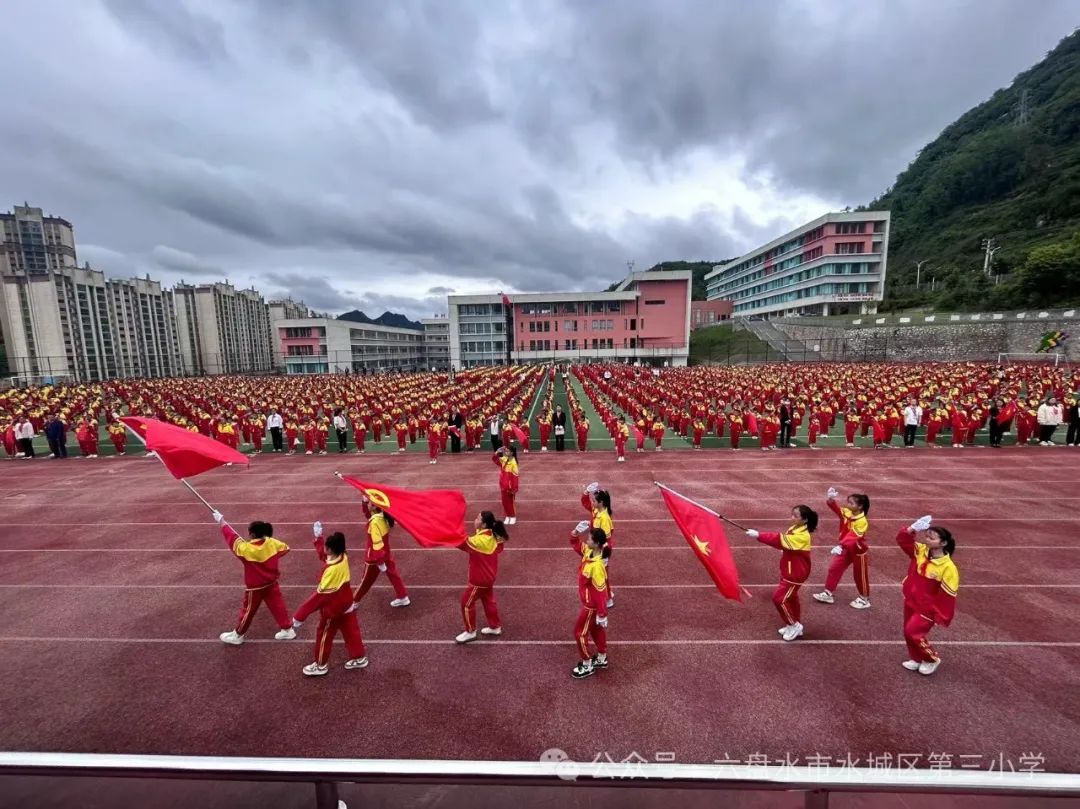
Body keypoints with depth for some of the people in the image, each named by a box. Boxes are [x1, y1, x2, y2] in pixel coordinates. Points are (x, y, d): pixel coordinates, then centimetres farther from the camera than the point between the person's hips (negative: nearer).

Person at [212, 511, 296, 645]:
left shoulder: (246, 549, -26)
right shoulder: (272, 543, -15)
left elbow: (232, 538, -15)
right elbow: (285, 548, 1)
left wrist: (221, 521, -5)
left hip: (255, 587, -5)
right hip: (271, 583, 5)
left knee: (248, 611, 15)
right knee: (277, 605, 14)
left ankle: (237, 635, 36)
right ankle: (288, 630, 23)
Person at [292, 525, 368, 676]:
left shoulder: (332, 570, -34)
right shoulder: (342, 557, -10)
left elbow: (320, 595, -31)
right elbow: (323, 555, 13)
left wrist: (300, 616, -26)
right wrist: (318, 537, 12)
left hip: (333, 607, -8)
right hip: (346, 603, 8)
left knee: (324, 635, 15)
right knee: (351, 630, 19)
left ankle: (321, 665, 34)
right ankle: (359, 657, 31)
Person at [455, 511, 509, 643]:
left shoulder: (480, 540, -32)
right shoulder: (492, 537, -7)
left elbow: (461, 542, -24)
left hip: (480, 579, -9)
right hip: (488, 576, 9)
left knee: (467, 603, 9)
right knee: (488, 600, 23)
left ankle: (470, 632, 26)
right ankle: (495, 627, 38)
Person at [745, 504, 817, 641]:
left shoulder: (802, 536, -29)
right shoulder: (794, 529, 0)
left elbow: (780, 540, -37)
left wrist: (758, 535, -38)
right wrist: (785, 550, -13)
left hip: (795, 573, -9)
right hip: (789, 571, 9)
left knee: (779, 598, -4)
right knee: (791, 598, 20)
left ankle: (794, 625, 15)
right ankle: (795, 626, 36)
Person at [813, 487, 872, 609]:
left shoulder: (862, 522, -27)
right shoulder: (846, 513, -7)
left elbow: (852, 537, -38)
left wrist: (841, 546, -49)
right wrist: (830, 499, -34)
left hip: (858, 551, -7)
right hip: (846, 549, 7)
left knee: (860, 576, 10)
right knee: (834, 569, 8)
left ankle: (864, 600, 31)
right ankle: (828, 594, 18)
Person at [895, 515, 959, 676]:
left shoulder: (948, 568, -24)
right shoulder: (920, 551, -8)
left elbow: (948, 596, -18)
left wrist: (942, 618, -13)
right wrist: (913, 528, -27)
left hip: (927, 609, -6)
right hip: (910, 601, 6)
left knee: (913, 632, -7)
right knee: (908, 632, 15)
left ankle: (932, 660, 20)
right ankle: (916, 659, 36)